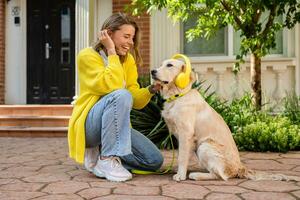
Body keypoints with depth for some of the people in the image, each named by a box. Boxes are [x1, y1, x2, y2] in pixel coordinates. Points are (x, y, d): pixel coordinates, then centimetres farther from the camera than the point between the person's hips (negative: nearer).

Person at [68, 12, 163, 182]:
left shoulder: (128, 60, 8)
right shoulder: (88, 56, -10)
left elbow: (135, 100, 2)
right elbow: (112, 86, -26)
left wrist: (151, 90, -16)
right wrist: (112, 52, -19)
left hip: (116, 124, 7)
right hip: (88, 124, -6)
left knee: (155, 160, -6)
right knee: (120, 95, -34)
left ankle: (100, 154, 6)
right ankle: (107, 158, -25)